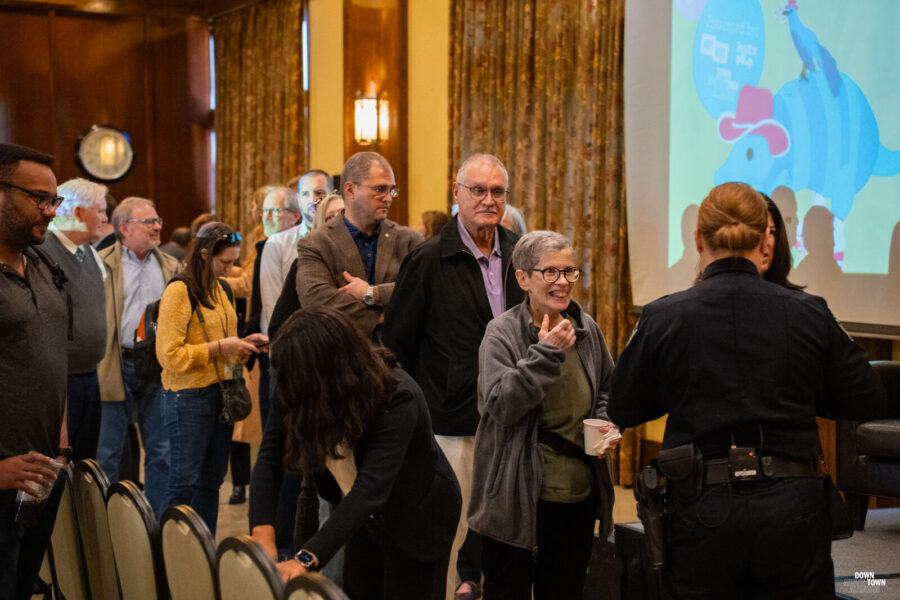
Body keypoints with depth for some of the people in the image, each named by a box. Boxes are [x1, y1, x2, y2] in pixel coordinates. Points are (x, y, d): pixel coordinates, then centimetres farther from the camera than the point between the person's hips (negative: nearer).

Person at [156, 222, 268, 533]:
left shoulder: (221, 290, 15)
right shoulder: (179, 291, -10)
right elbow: (169, 355, -15)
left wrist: (245, 344, 6)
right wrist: (219, 347, -15)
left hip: (221, 394, 8)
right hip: (189, 399, -8)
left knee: (212, 481, 11)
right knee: (184, 482, -5)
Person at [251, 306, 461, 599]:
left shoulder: (397, 398, -35)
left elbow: (370, 490, -43)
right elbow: (270, 457, -18)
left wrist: (307, 559, -51)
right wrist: (262, 534, -34)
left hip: (417, 520, -5)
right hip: (363, 519, 5)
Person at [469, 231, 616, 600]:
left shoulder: (586, 329, 3)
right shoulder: (502, 334, -11)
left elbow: (607, 388, 19)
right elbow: (500, 405, -21)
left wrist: (604, 424, 0)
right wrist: (545, 354, -25)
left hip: (579, 496, 5)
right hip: (520, 499, -5)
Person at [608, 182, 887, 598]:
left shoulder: (663, 318, -6)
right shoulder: (808, 314, -5)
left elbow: (623, 411, 4)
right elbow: (867, 401, 4)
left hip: (703, 510, 0)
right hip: (791, 506, 1)